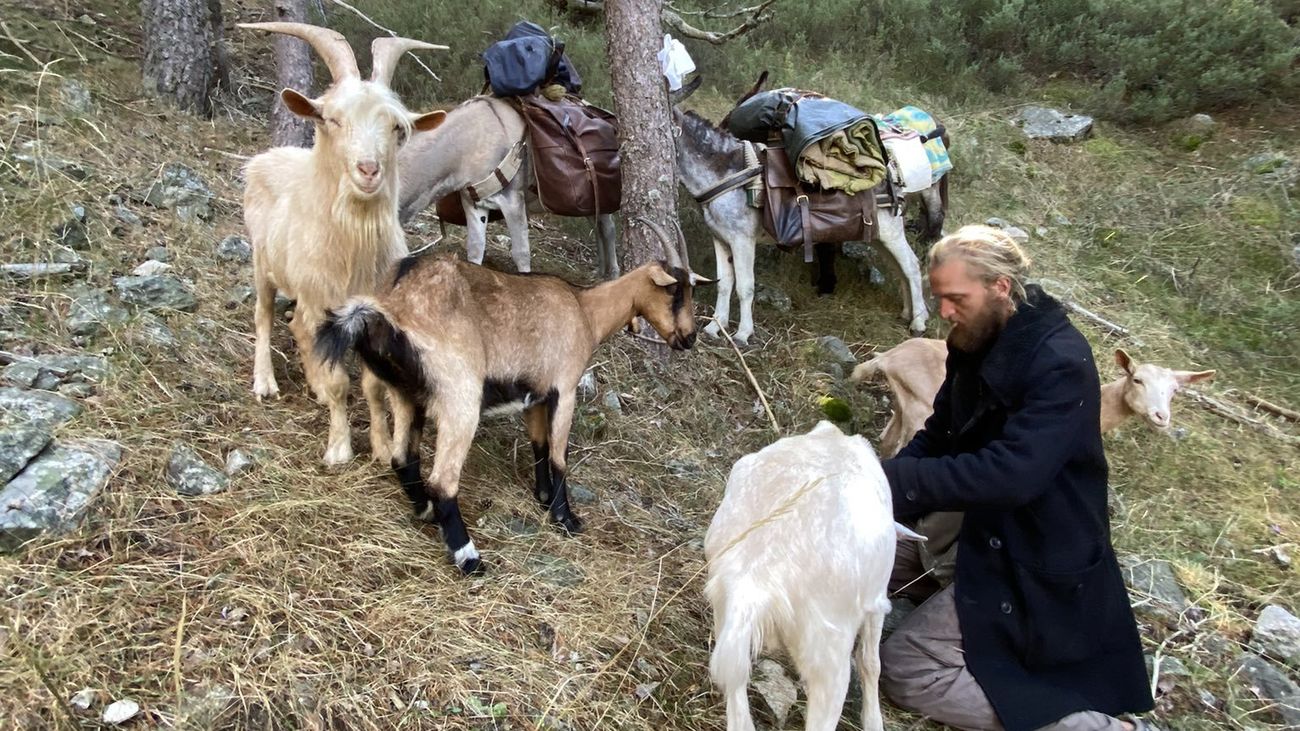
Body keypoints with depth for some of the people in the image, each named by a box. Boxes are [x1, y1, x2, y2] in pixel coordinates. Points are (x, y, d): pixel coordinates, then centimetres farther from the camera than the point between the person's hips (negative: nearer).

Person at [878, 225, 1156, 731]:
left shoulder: (1060, 362, -26)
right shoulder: (978, 343, 1)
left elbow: (1012, 474, -34)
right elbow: (938, 436, 8)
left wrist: (896, 479, -32)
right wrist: (883, 486, -9)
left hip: (1035, 563, -9)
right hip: (985, 523, 9)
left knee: (902, 670, -13)